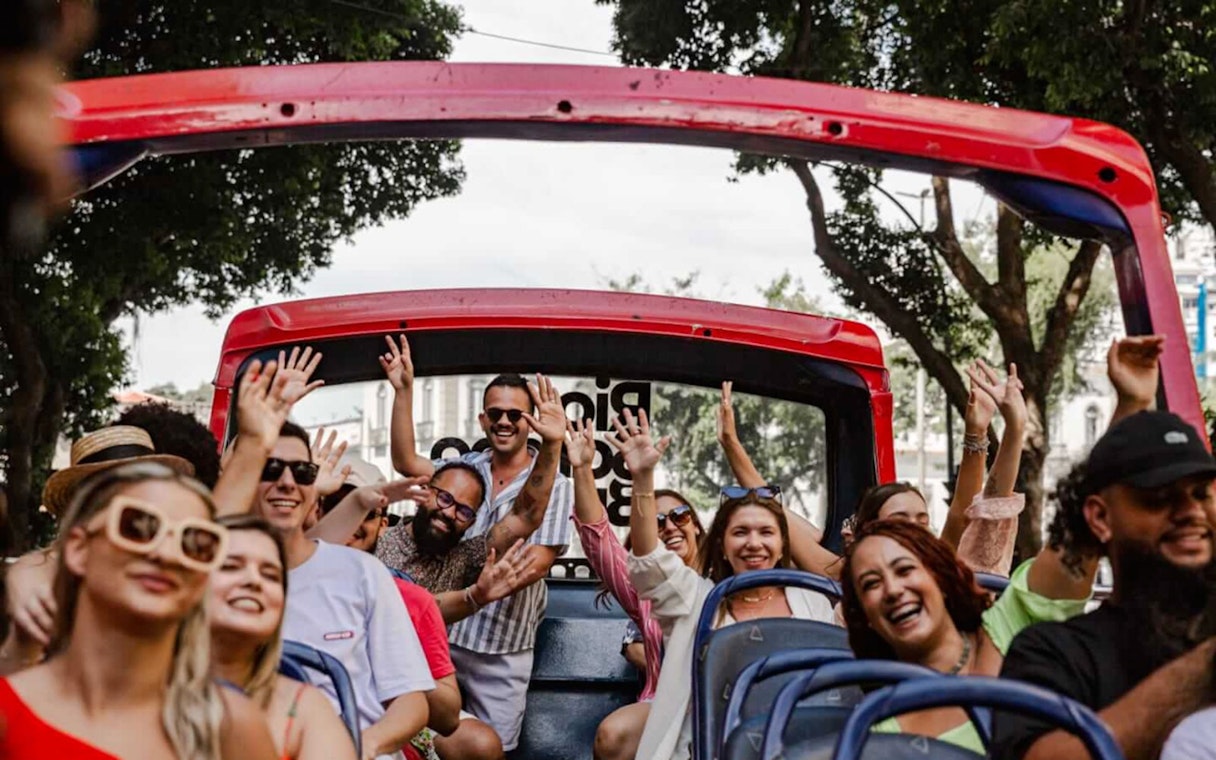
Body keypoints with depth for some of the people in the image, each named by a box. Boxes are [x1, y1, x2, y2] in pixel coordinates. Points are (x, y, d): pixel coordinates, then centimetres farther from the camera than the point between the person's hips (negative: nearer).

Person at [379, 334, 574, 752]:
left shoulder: (553, 485, -5)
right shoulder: (466, 468, 7)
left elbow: (536, 565, -12)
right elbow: (405, 463, -7)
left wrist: (471, 595, -24)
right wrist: (403, 390, -13)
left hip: (501, 650, -3)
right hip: (440, 637, 3)